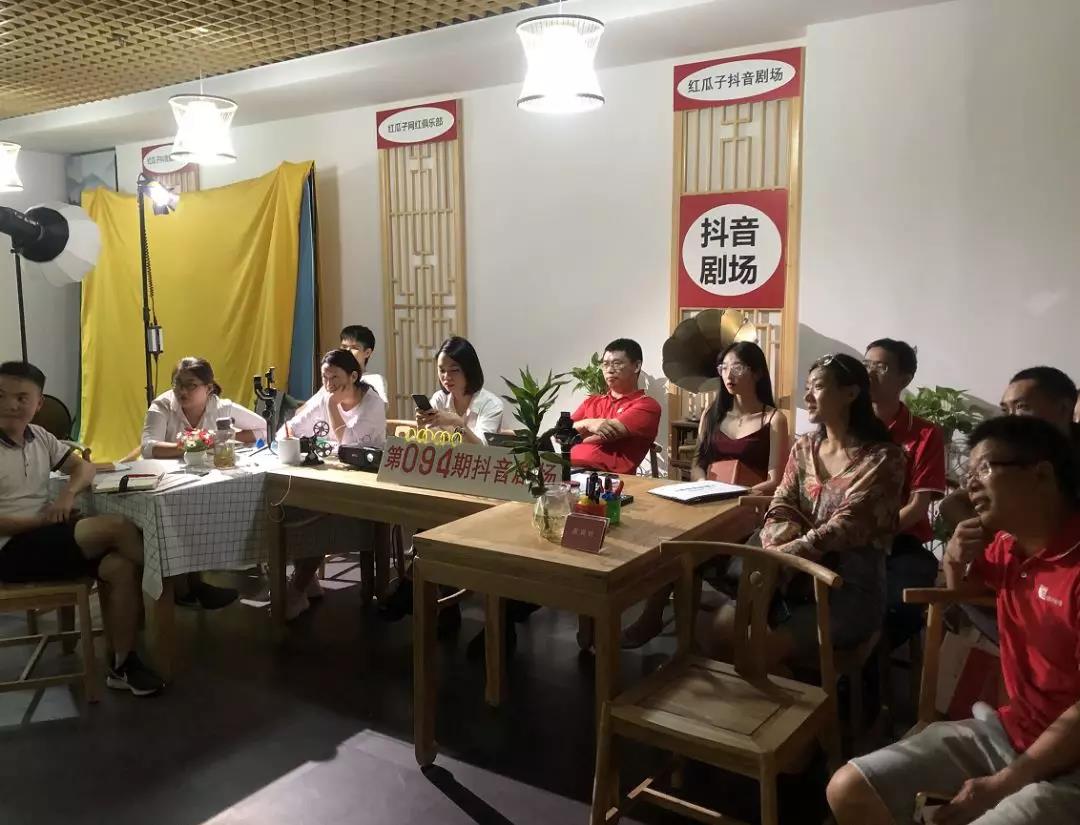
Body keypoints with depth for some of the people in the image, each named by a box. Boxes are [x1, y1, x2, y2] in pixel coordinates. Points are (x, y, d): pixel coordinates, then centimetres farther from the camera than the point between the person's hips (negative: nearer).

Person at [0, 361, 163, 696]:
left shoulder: (38, 437, 9)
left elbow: (83, 467, 16)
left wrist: (67, 494, -6)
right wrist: (41, 520, -18)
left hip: (46, 533, 7)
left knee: (122, 568, -21)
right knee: (116, 526, -25)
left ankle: (122, 664, -10)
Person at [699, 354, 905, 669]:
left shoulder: (883, 458, -8)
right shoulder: (804, 448, 11)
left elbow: (845, 527, -18)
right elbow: (781, 510, 2)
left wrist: (779, 557, -24)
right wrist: (774, 555, -20)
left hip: (852, 590, -5)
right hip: (799, 579, 5)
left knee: (763, 649, -27)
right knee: (717, 629, -15)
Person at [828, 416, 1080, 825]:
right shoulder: (1009, 545, 4)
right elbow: (962, 587, 27)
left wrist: (1002, 784, -17)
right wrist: (955, 558, 3)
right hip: (1006, 729, 7)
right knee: (848, 790, -6)